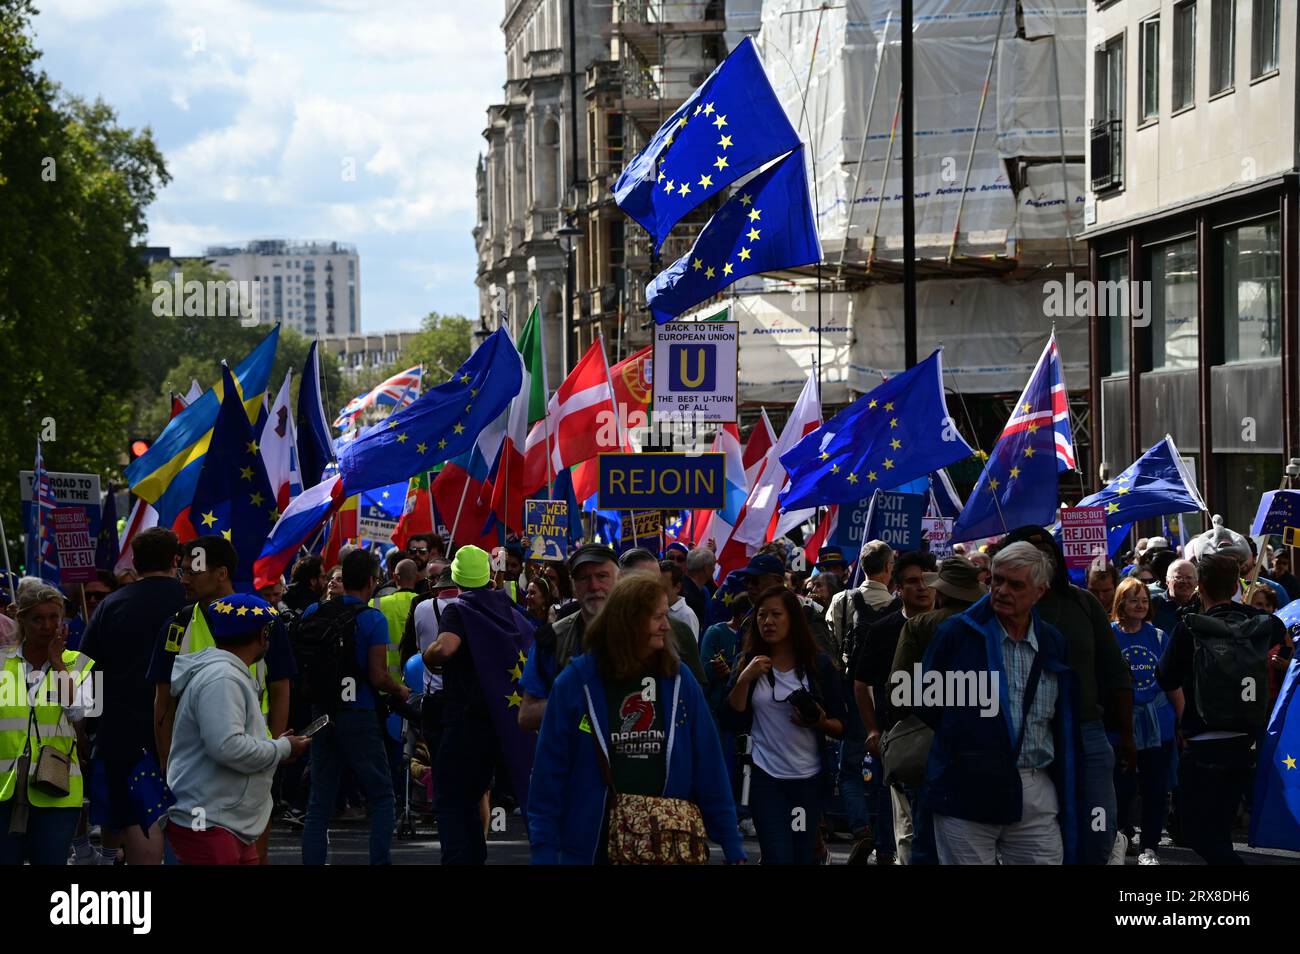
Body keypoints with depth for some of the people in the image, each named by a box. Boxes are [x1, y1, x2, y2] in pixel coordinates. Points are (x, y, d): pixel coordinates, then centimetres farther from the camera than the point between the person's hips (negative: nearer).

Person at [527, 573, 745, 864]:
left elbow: (709, 769, 3)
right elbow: (550, 770, -4)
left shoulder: (678, 681, 2)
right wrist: (544, 850, -8)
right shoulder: (576, 682, -6)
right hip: (592, 847, -2)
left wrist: (733, 847, 1)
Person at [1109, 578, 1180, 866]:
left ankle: (1149, 848, 13)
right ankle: (1122, 829, 29)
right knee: (1123, 786, 1)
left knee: (1155, 788, 4)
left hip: (1158, 724, 2)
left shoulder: (1158, 636, 5)